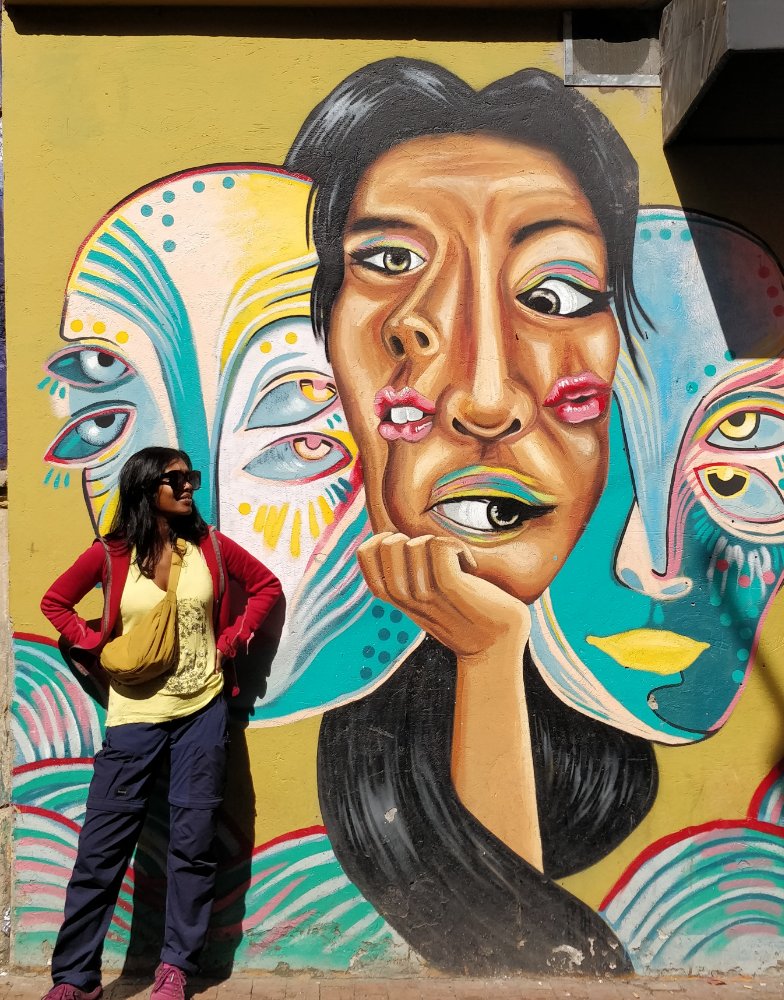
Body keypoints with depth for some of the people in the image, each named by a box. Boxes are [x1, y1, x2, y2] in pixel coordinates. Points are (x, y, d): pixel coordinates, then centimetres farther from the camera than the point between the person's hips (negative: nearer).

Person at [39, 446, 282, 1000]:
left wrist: (232, 639, 1)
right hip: (135, 716, -1)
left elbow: (267, 586, 11)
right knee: (102, 846, 2)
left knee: (193, 842, 6)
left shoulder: (211, 546, 0)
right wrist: (95, 647, -2)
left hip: (202, 712, 1)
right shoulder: (111, 555, -3)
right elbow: (55, 602, 10)